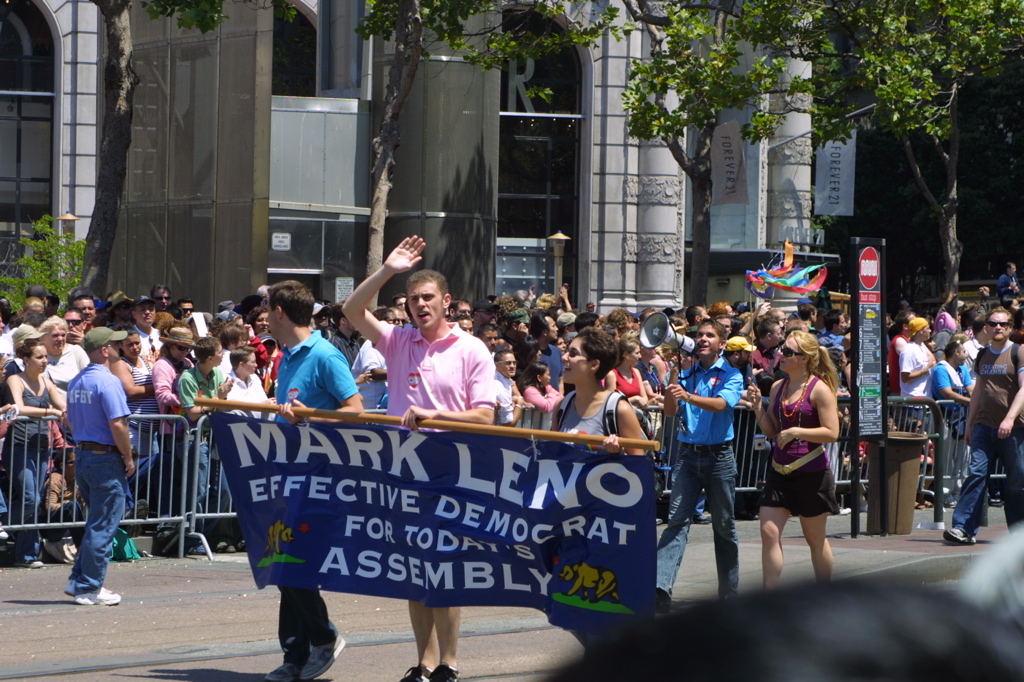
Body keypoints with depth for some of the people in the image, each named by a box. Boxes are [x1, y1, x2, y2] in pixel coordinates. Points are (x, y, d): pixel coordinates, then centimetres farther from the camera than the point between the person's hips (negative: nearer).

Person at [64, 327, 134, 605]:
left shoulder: (76, 382, 11)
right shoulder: (108, 381, -16)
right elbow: (117, 425, -21)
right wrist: (128, 458, -11)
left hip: (81, 455, 9)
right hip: (106, 458, -9)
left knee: (97, 523, 19)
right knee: (103, 527, -2)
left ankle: (78, 581, 19)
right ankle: (89, 588, 0)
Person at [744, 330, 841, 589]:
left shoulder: (819, 389, -9)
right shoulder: (778, 387, 9)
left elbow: (832, 432, -14)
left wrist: (795, 432, -19)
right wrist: (757, 407, -1)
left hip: (811, 473, -5)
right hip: (779, 470, 5)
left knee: (815, 539, 8)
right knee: (769, 533, -7)